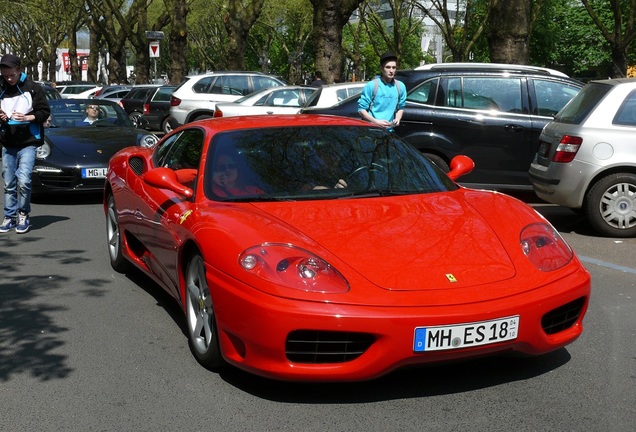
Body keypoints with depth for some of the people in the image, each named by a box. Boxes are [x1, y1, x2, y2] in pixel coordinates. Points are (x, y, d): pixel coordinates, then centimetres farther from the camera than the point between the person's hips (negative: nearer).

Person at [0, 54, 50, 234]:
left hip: (28, 143, -4)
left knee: (23, 180, -15)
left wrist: (27, 117, -17)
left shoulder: (32, 88, -4)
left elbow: (45, 111, -3)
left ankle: (23, 215, 2)